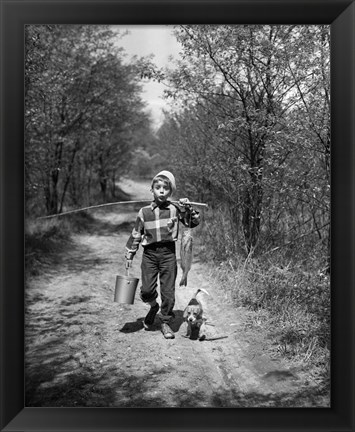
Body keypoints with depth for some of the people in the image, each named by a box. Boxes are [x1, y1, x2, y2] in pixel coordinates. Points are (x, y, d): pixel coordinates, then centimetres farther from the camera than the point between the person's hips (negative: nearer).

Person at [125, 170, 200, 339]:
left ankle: (165, 322, 21)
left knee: (168, 290, 2)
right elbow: (136, 234, 10)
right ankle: (154, 307, 30)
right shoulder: (144, 212, 3)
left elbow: (194, 223, 5)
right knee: (147, 290, -4)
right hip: (149, 253, 1)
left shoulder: (175, 209, 2)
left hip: (168, 252, 0)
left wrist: (189, 208, -11)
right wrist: (129, 255, 11)